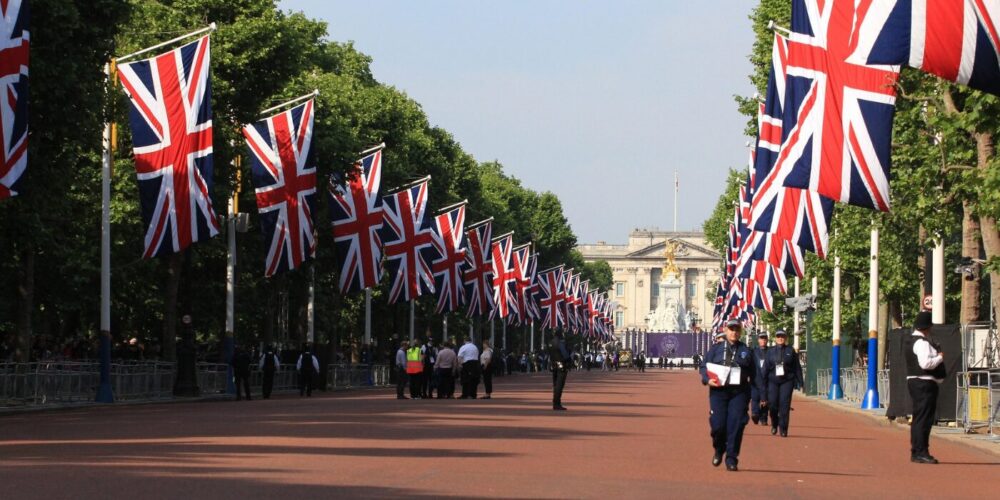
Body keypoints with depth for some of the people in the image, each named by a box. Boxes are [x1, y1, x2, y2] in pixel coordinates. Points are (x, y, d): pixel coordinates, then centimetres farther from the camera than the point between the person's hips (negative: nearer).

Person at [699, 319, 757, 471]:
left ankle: (731, 459, 0)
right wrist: (707, 380, -9)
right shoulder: (715, 349, 11)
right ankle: (719, 450, 23)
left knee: (735, 425, -6)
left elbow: (753, 373, 11)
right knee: (718, 424, -6)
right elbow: (704, 367, 10)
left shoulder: (746, 351, 11)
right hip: (718, 391, 0)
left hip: (739, 392, 0)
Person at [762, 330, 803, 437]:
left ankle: (783, 429, -3)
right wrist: (763, 384, 6)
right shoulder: (770, 352, 8)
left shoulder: (790, 351, 4)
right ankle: (774, 425, 23)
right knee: (772, 404, -2)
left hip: (787, 381, -1)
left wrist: (799, 382, 2)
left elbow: (797, 367, 6)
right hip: (773, 381, 1)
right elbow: (765, 368, 9)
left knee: (784, 405, -8)